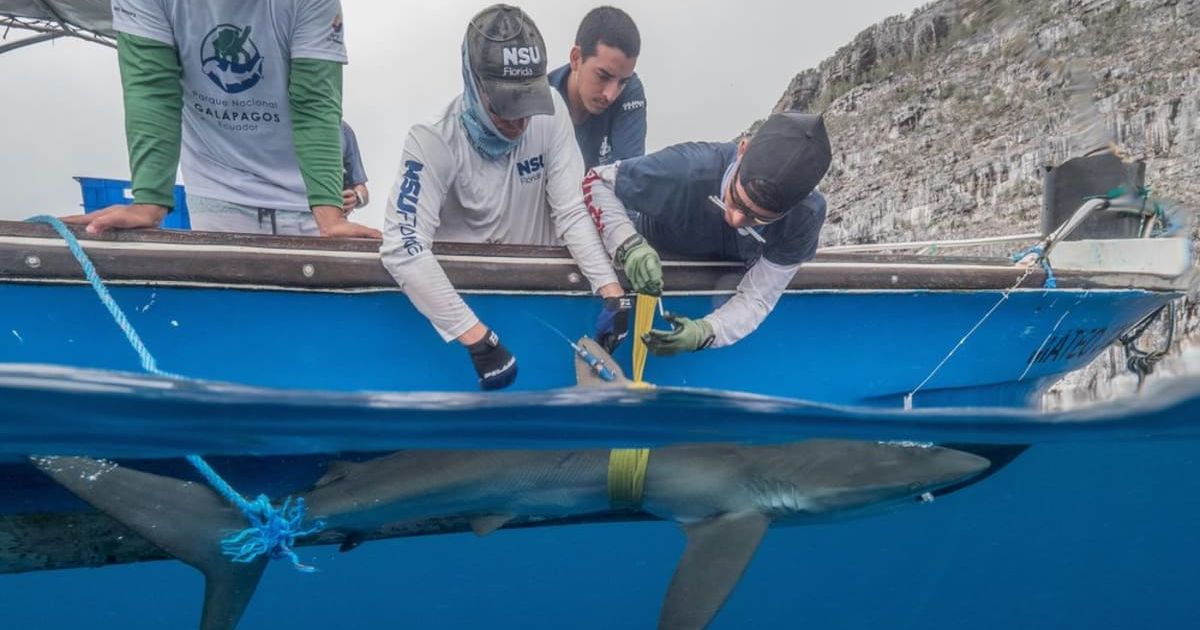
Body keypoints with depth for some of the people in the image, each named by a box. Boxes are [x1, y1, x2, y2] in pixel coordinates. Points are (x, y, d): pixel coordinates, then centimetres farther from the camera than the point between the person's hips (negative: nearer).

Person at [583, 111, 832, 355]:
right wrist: (629, 246, -46)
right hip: (650, 270, -3)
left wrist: (704, 332, -49)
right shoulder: (687, 169, -43)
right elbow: (596, 180, -29)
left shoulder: (806, 215, -36)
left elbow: (757, 299, -29)